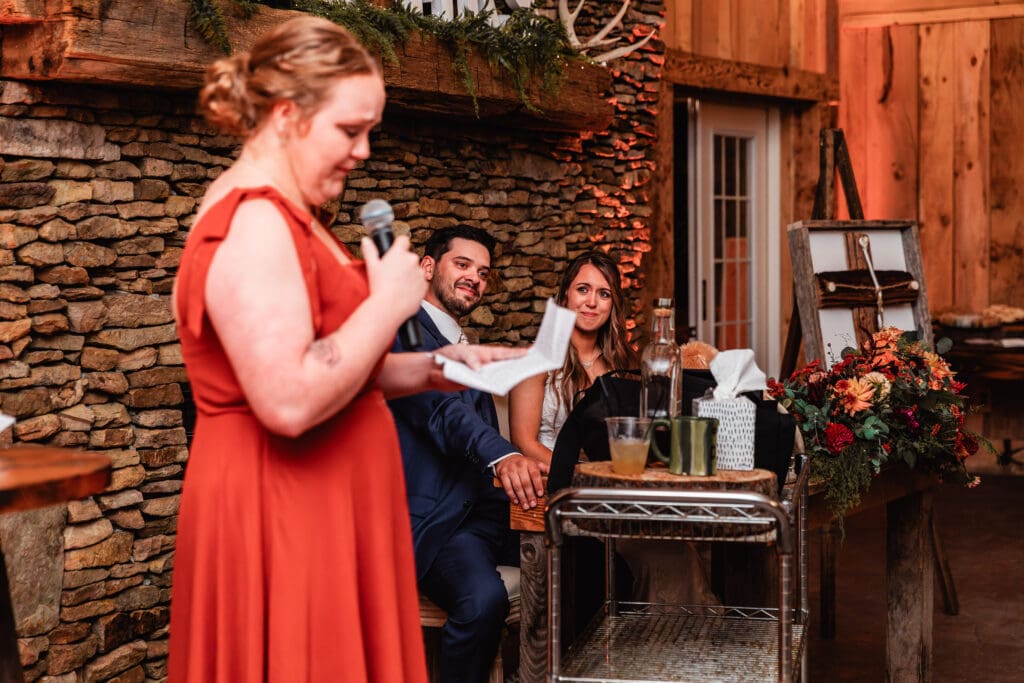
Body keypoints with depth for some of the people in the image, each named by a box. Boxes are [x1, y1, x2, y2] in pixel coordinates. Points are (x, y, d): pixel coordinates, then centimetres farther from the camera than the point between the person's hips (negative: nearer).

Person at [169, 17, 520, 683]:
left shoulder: (289, 219, 15)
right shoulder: (252, 223, -18)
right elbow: (291, 401, -28)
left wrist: (434, 368, 10)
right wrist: (390, 303, -17)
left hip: (321, 507, 10)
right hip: (278, 517, -10)